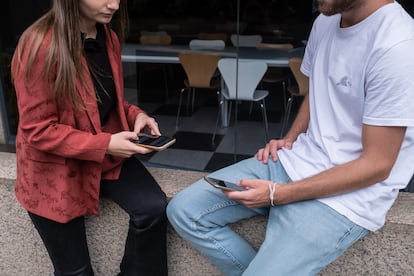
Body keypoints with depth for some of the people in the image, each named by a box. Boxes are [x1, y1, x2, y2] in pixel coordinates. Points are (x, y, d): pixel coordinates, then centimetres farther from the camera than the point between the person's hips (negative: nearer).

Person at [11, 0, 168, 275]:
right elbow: (38, 131, -21)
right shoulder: (41, 45, -25)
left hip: (106, 153, 6)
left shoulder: (108, 36, -2)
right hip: (54, 167, -5)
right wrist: (104, 145, -27)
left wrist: (135, 115, -9)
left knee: (153, 207, -15)